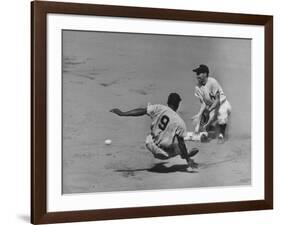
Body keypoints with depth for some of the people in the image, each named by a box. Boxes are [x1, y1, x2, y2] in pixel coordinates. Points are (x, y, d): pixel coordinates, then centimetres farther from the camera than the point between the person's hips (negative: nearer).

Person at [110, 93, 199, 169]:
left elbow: (142, 111, -12)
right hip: (165, 153, -3)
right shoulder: (179, 122, -14)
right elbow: (181, 142, -12)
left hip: (151, 145, 4)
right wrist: (188, 160, -5)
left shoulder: (158, 108, -8)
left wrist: (122, 113, -7)